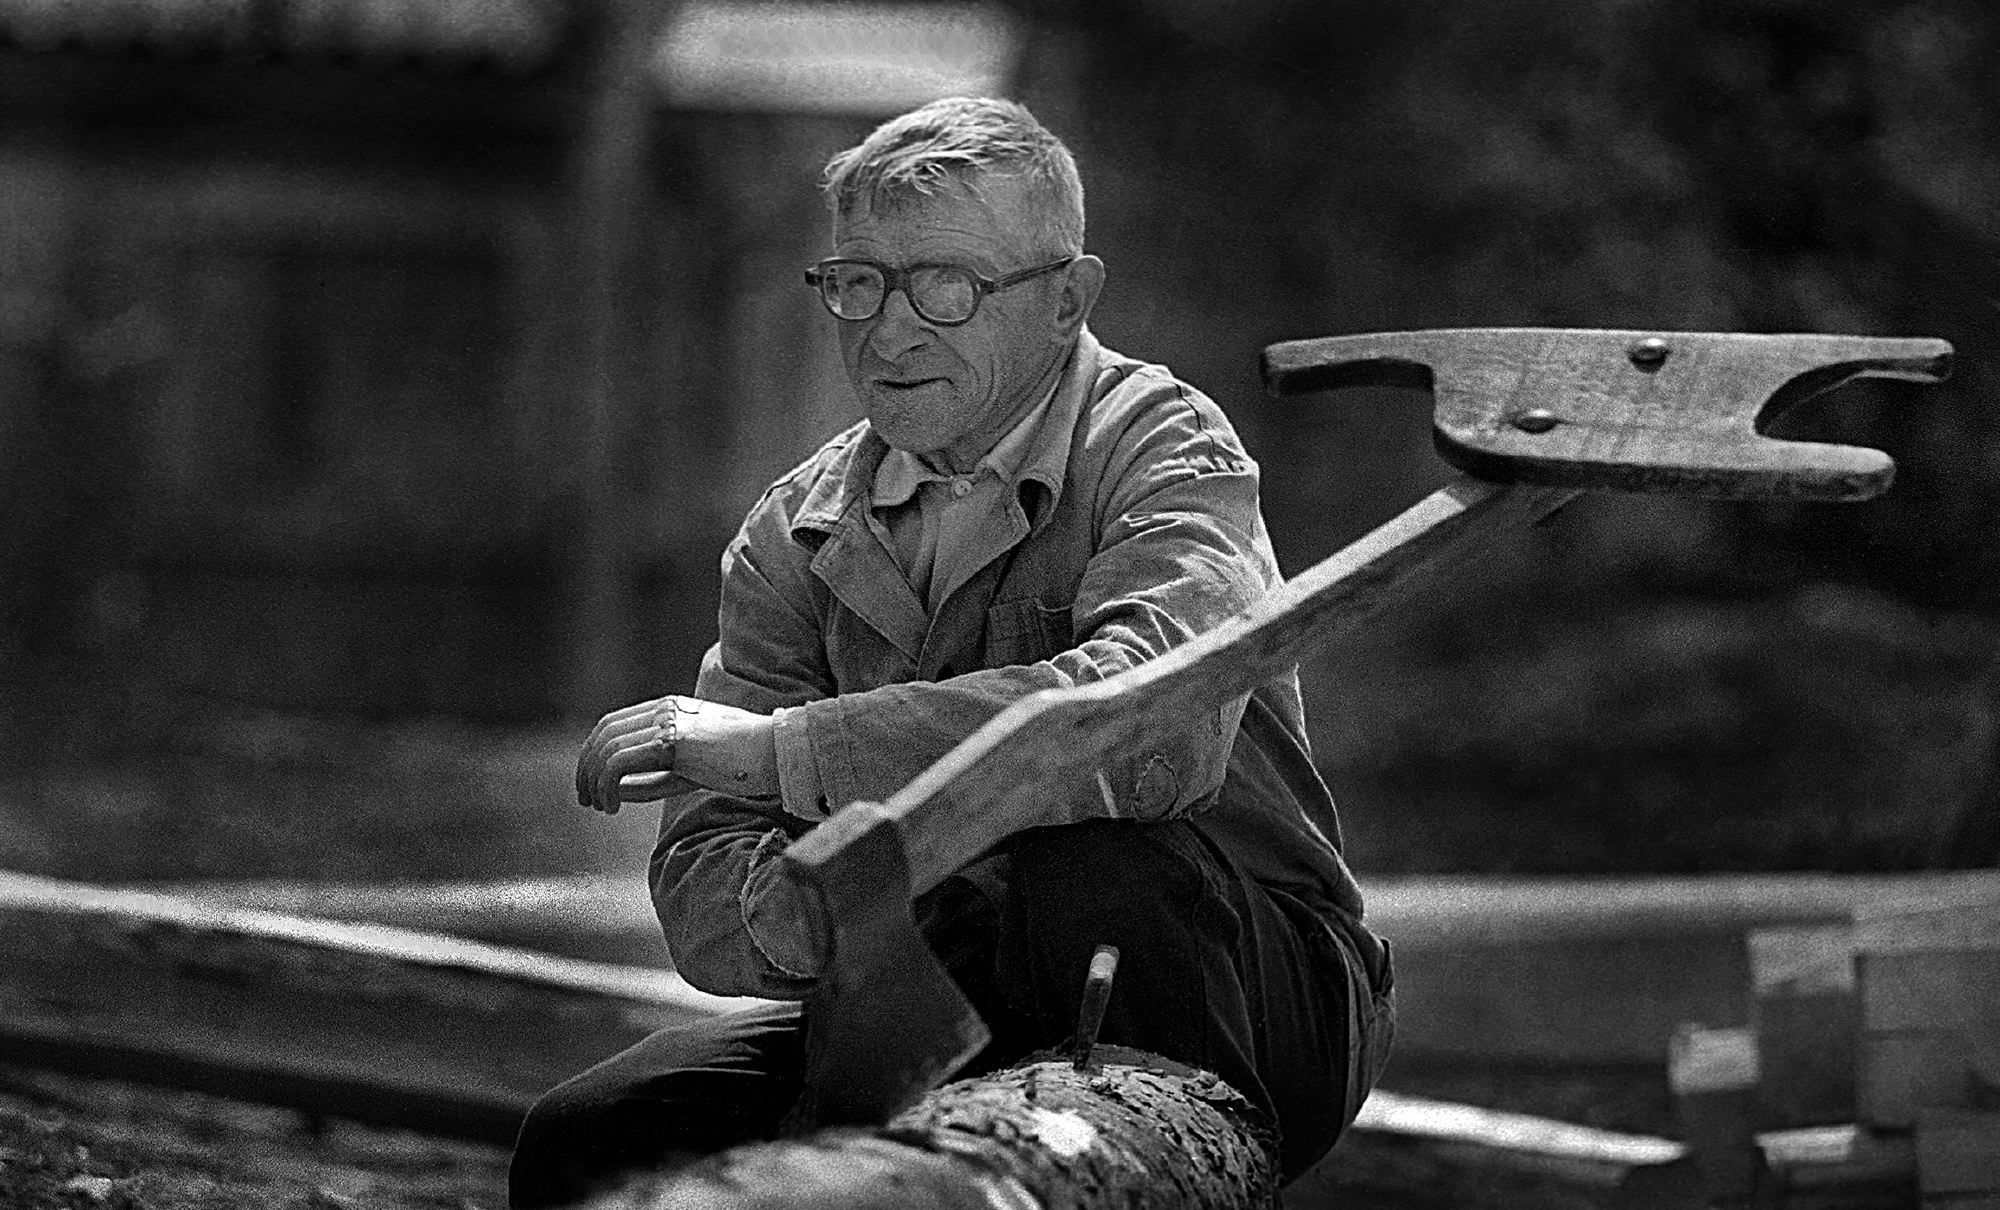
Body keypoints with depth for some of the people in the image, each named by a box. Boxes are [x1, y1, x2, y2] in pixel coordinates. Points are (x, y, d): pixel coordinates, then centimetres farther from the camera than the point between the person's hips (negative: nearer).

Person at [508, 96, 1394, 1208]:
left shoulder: (1164, 448, -12)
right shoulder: (796, 539, 4)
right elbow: (701, 885, -3)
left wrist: (784, 750, -35)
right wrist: (816, 905, -29)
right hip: (950, 1016, 5)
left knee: (1094, 863, -36)